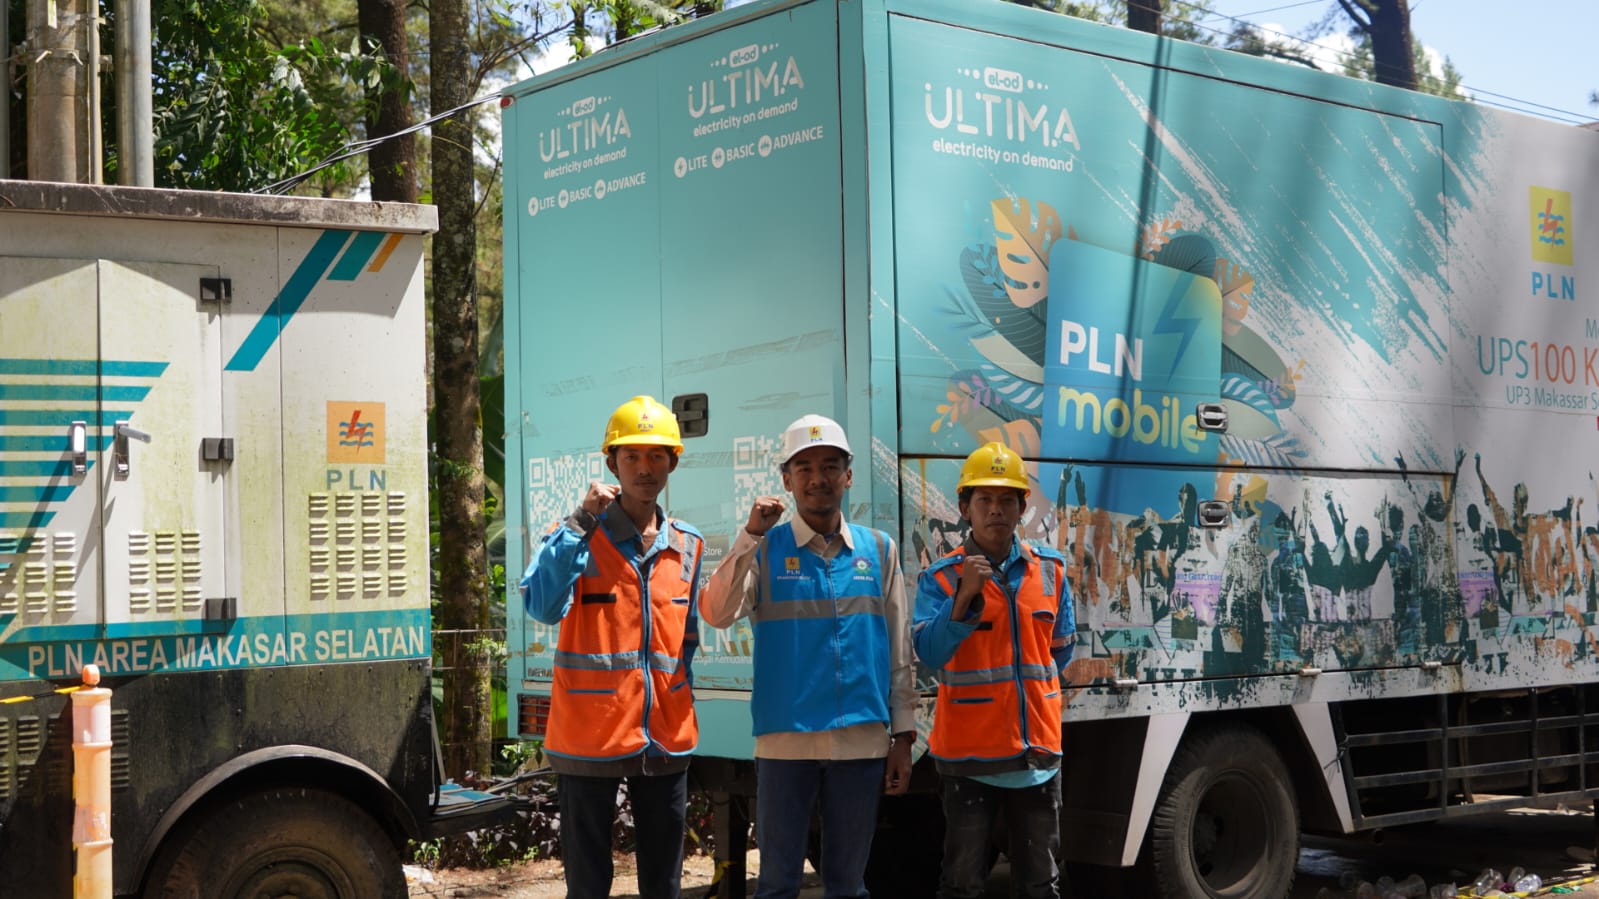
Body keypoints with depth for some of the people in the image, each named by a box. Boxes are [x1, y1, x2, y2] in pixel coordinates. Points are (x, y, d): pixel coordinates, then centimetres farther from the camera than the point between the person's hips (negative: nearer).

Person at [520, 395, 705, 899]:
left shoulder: (687, 547, 9)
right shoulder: (578, 536, -4)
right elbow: (543, 607, -22)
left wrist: (682, 698, 14)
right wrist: (582, 521, -23)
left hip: (666, 739, 4)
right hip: (590, 738, -4)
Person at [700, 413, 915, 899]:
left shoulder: (879, 549, 7)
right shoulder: (765, 549, 1)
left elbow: (899, 651, 9)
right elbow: (717, 614, -15)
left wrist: (902, 735, 6)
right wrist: (751, 535, -19)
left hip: (862, 741, 2)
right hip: (786, 740, -2)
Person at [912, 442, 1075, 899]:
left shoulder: (1050, 569, 5)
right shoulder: (942, 577, -7)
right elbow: (930, 653, -19)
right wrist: (965, 597, -28)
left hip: (1038, 749, 4)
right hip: (970, 753, -4)